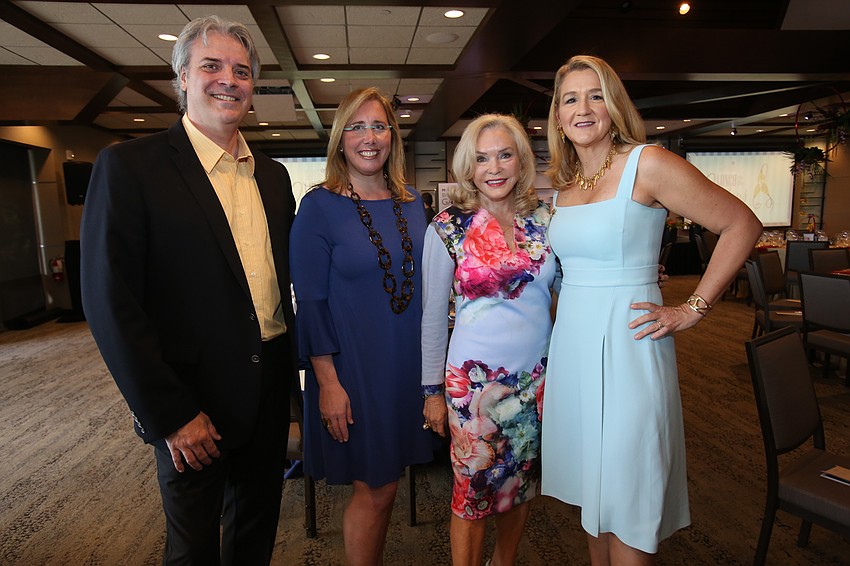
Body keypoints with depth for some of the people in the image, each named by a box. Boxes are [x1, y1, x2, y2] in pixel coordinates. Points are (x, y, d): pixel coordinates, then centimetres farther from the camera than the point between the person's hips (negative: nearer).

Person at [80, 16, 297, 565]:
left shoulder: (273, 175, 7)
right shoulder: (129, 166, -11)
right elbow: (111, 302, -15)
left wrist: (289, 371, 8)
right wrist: (170, 414, -15)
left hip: (269, 393, 5)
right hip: (194, 403, -5)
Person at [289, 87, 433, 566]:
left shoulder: (412, 202, 7)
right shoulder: (319, 206, -9)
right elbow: (311, 301, -10)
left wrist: (432, 364, 9)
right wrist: (328, 382, -14)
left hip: (408, 363, 5)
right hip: (354, 367, -5)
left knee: (385, 482, 17)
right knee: (376, 489, 5)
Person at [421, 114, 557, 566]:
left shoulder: (544, 219, 1)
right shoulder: (448, 227, -7)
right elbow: (433, 315, -3)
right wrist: (432, 389, -2)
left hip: (538, 372, 4)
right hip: (475, 376, -3)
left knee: (523, 481, 19)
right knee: (474, 489, 7)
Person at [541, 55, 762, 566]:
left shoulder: (648, 164, -9)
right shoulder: (563, 183, 9)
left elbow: (742, 224, -7)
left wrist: (693, 310, -9)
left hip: (627, 347, -6)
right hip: (572, 346, 6)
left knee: (626, 508, 3)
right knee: (592, 490, 17)